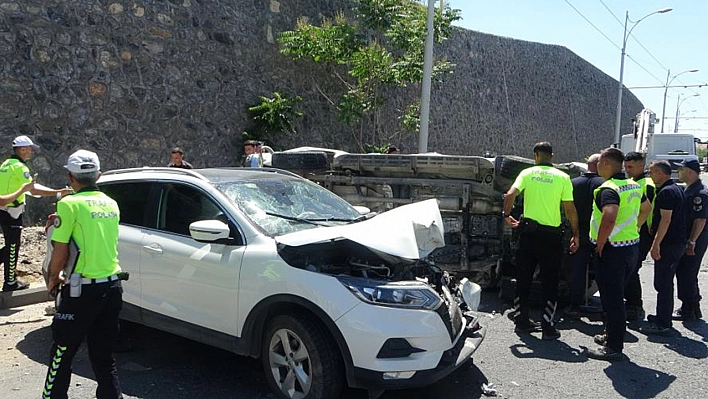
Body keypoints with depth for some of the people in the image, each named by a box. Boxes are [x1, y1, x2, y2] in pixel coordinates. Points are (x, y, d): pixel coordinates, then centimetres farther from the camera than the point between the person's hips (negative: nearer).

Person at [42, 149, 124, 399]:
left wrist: (53, 278, 7)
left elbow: (61, 251, -10)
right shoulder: (111, 204, 10)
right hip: (112, 287, 6)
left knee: (62, 353, 10)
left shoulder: (70, 204, -10)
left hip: (84, 290, -6)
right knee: (103, 355, 14)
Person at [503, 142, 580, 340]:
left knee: (524, 278, 13)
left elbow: (510, 195, -13)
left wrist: (507, 215, 3)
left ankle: (522, 320, 20)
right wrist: (576, 234, 6)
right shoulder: (562, 177, -1)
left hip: (528, 232, 2)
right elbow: (570, 209, -3)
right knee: (550, 282, 6)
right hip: (552, 234, -1)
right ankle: (548, 327, 7)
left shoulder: (527, 173, 1)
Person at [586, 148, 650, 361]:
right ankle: (612, 335, 33)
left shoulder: (608, 189, -20)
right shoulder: (633, 185, 10)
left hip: (613, 250, -9)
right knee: (616, 296, 21)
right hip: (632, 246, 9)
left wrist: (599, 244, -23)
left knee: (611, 299, -1)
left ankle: (613, 347, 7)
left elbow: (609, 218, -36)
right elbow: (646, 208, 27)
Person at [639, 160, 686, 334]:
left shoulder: (666, 192, -16)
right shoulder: (676, 189, 17)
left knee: (663, 283, -6)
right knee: (665, 282, 18)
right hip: (678, 241, 10)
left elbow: (666, 219, -22)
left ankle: (662, 324, -2)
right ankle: (663, 316, 27)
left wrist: (656, 243, -22)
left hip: (668, 243, -10)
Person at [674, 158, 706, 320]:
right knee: (686, 274, 16)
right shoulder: (688, 190, 14)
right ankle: (694, 309, 26)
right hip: (686, 240, 10)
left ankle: (688, 310, 4)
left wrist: (692, 242, -23)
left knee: (686, 275, -5)